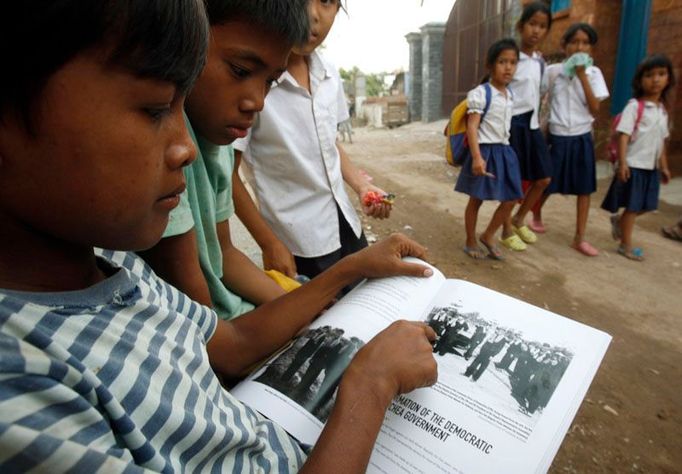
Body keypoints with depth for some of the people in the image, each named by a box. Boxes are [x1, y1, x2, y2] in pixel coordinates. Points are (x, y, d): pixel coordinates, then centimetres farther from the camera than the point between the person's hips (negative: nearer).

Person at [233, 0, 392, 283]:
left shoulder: (329, 74, 0)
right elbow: (226, 174, -13)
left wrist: (362, 186, -1)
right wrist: (269, 244, -12)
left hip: (346, 226, 7)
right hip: (299, 246, -6)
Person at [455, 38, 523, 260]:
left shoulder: (510, 96, 11)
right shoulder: (480, 93, -12)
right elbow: (472, 127, -19)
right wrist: (477, 157, -27)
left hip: (505, 151, 7)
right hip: (485, 151, -7)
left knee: (510, 199, 7)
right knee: (476, 200, 5)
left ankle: (488, 236, 24)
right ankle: (471, 242, 20)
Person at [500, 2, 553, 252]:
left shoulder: (540, 62, 12)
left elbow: (538, 94, 18)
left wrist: (538, 122, 15)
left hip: (532, 123, 7)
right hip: (512, 122, -7)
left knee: (543, 178, 9)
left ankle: (519, 219, 27)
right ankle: (507, 231, 14)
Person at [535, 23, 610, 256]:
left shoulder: (593, 72, 0)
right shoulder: (552, 71, -1)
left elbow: (595, 109, -9)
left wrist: (582, 76, -12)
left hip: (581, 138, 1)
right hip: (556, 136, -1)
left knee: (584, 189, 3)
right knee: (546, 184, 8)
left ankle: (579, 238, 11)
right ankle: (536, 216, 36)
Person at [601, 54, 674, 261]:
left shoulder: (663, 109, 11)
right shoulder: (634, 106, -11)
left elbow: (661, 141, 17)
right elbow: (623, 135, -16)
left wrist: (664, 166, 18)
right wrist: (622, 162, -23)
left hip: (651, 166, 7)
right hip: (634, 165, -7)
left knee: (646, 205, 13)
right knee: (632, 206, 1)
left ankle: (619, 221, 38)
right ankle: (626, 245, 13)